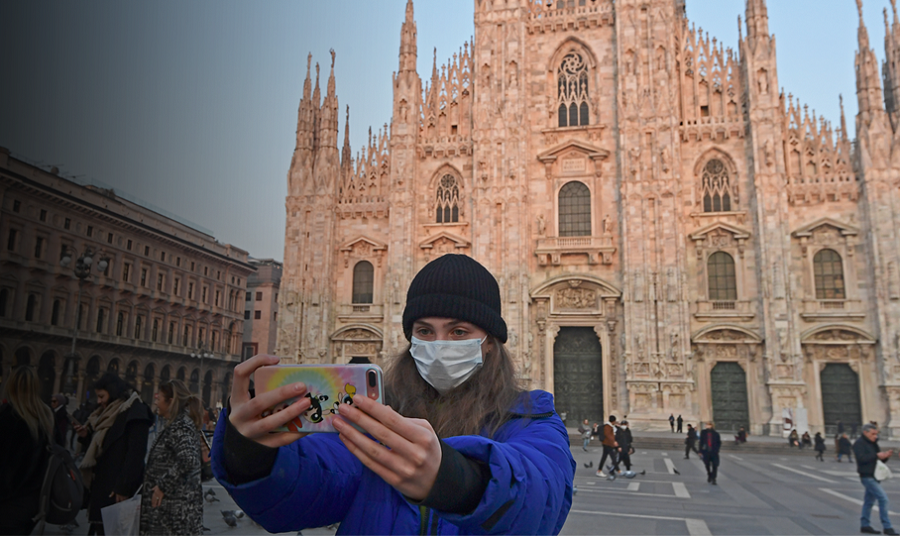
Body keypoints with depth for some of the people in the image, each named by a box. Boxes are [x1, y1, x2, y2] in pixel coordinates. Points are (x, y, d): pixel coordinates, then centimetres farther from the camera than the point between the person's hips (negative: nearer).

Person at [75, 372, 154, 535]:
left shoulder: (135, 412, -11)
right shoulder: (107, 413, 18)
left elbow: (135, 454, -17)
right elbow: (100, 447, 20)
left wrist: (123, 487, -20)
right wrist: (86, 436, 3)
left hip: (118, 487, -8)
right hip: (101, 483, 8)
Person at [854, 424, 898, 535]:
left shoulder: (873, 443, 16)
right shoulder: (859, 443, -11)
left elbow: (881, 459, 17)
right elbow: (861, 458, -24)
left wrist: (886, 456, -4)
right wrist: (877, 455, -25)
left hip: (873, 476, 9)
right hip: (867, 476, -9)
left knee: (869, 501, 12)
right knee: (883, 498, -13)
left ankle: (865, 525, 19)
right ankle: (887, 527, -9)